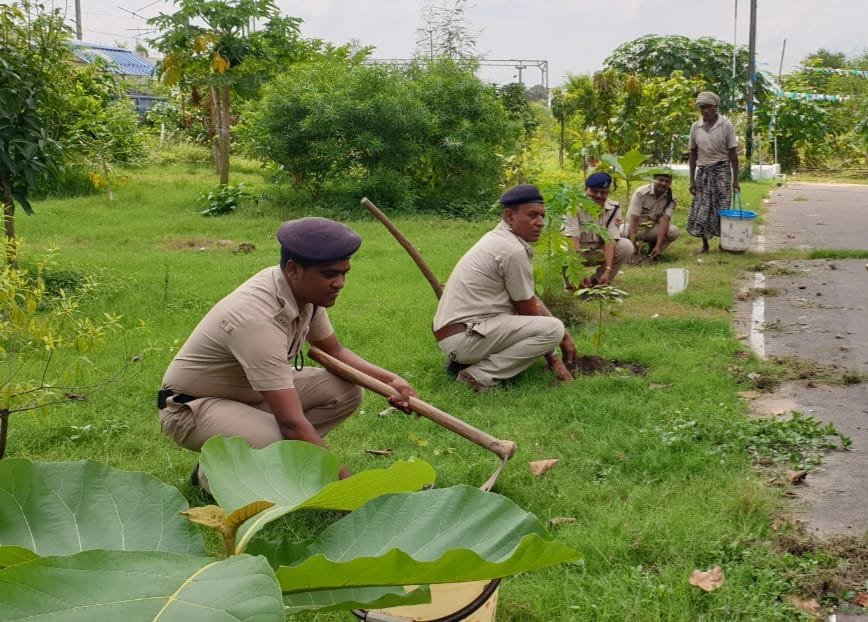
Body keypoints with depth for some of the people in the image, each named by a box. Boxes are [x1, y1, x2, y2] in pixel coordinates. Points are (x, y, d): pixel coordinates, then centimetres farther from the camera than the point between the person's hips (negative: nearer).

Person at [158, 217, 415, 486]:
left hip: (248, 393, 9)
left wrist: (390, 380, -6)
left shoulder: (307, 291, -9)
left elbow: (334, 351, 10)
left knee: (347, 391, -6)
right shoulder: (258, 319, -36)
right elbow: (292, 422, -39)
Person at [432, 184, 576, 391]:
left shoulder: (498, 238, 14)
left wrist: (564, 335, 14)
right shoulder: (514, 251, -15)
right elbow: (528, 309, -7)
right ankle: (479, 374, -14)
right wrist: (551, 358, 6)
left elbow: (531, 300, 18)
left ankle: (464, 361, 12)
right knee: (552, 329, -16)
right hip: (463, 337, -10)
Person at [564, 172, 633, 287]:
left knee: (626, 246, -21)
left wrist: (607, 270, -30)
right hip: (577, 252, -3)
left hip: (599, 253, 3)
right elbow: (573, 240, -26)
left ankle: (597, 281, -8)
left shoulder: (613, 208, -10)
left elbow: (610, 240, -18)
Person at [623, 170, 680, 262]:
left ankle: (653, 253, -2)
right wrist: (633, 245, -34)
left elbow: (665, 220, -21)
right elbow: (634, 219, -23)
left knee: (674, 232, -27)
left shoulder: (670, 199, -8)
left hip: (653, 229, 3)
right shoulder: (641, 193, -17)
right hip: (636, 227, -2)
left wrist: (658, 246, -35)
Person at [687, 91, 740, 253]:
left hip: (721, 170, -3)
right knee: (701, 209, 0)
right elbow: (693, 154, 9)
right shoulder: (695, 127, 3)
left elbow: (733, 153, -4)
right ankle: (704, 244, 10)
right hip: (703, 171, 3)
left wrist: (735, 179, -7)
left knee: (722, 208, -2)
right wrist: (692, 179, 5)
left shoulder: (725, 125, -6)